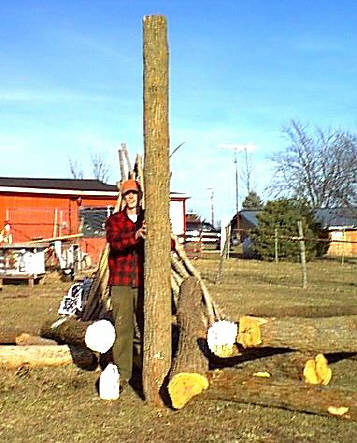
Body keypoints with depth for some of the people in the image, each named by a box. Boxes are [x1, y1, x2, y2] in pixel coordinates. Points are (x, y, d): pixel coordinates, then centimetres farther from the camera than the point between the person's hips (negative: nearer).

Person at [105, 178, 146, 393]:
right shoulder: (114, 220, 7)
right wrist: (136, 235, -34)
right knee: (122, 329, -1)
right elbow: (115, 241, -14)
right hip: (121, 284, -1)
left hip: (144, 283, 1)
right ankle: (122, 374, 8)